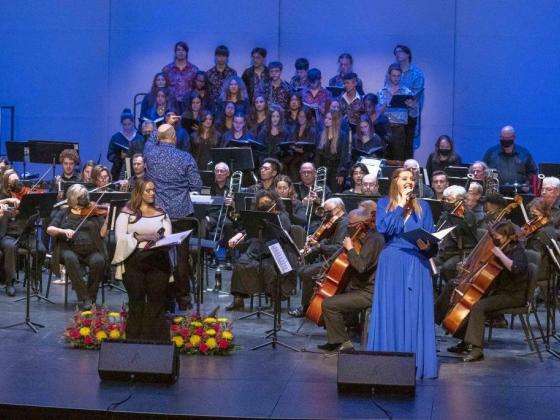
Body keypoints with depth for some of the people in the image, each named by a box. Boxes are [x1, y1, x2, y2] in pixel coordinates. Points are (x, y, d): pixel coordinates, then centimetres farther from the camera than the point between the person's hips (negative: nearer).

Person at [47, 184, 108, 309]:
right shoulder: (64, 212, 14)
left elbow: (102, 233, 0)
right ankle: (84, 297, -28)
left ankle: (91, 296, -12)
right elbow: (49, 230, 3)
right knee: (70, 258, -35)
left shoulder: (94, 212, 10)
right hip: (70, 250, 0)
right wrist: (63, 231, -17)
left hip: (92, 251, 0)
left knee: (98, 261, -33)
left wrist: (108, 217, -16)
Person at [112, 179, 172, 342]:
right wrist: (140, 237, -18)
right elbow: (120, 236, -6)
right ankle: (135, 339, 7)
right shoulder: (127, 212, 5)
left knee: (157, 301, -1)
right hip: (134, 260, -2)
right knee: (136, 301, 0)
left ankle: (156, 339, 5)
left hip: (158, 260, 2)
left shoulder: (161, 212, 14)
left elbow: (168, 237, 5)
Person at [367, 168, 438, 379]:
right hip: (392, 264, -1)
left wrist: (427, 246, -13)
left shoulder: (422, 206, 11)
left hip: (417, 265, 1)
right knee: (390, 312, 0)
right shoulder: (384, 203, 6)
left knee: (415, 313, 0)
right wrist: (400, 205, -10)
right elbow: (383, 228, -12)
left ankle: (416, 364, 4)